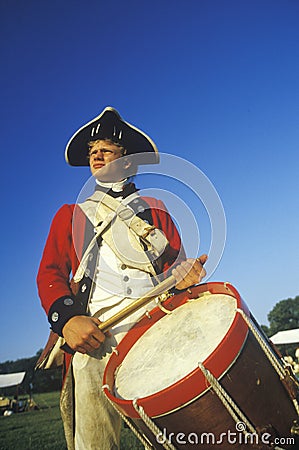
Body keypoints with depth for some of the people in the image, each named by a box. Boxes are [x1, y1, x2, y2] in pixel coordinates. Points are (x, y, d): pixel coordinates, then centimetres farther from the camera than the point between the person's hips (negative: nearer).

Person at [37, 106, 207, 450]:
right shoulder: (69, 215, 24)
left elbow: (175, 262, 14)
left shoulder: (153, 209, 24)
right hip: (94, 338, 1)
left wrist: (182, 276, -11)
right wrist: (66, 318, -8)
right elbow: (50, 274, 12)